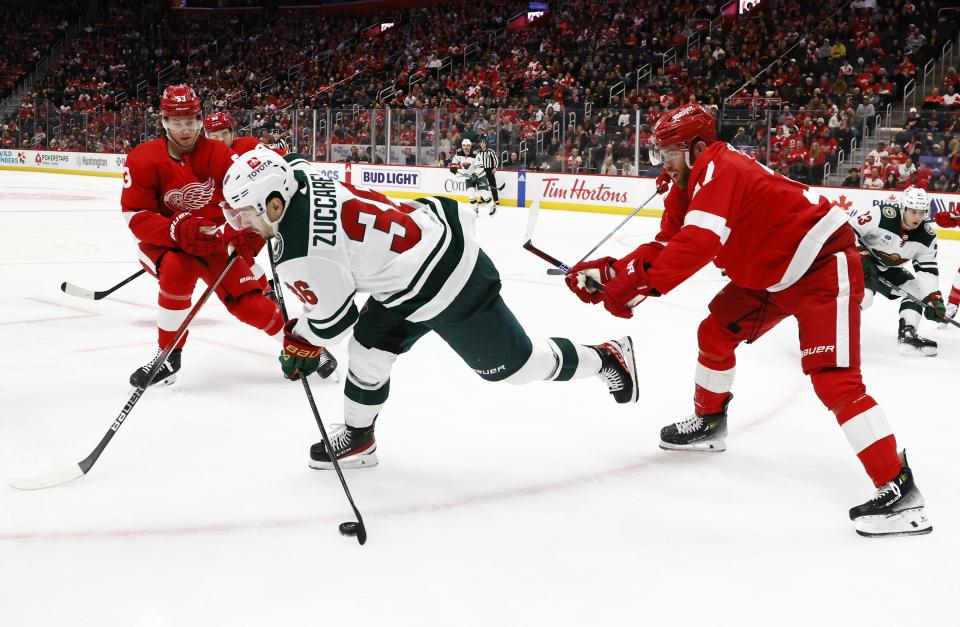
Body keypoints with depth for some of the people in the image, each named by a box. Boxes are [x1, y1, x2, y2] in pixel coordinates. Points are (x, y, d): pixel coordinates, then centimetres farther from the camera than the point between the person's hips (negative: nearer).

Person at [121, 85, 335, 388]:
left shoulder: (218, 154, -13)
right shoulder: (143, 159, -16)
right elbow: (135, 215, -18)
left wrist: (247, 231, -34)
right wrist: (179, 231, -33)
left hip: (211, 238, 1)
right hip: (162, 240, -1)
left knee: (246, 300, -9)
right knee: (178, 272, -33)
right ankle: (168, 356, -16)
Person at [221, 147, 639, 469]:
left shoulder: (300, 254, -25)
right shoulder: (297, 175, -4)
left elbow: (333, 318, -13)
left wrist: (300, 342, 8)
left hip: (440, 286, -9)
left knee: (510, 363, 9)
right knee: (370, 347, 15)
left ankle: (606, 358, 25)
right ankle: (356, 439, 29)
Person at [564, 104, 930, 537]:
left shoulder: (720, 168, -24)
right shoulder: (688, 184, 6)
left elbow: (698, 243, -37)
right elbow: (666, 246, 6)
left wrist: (637, 284, -39)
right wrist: (609, 271, -8)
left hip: (824, 262, -10)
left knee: (833, 378, -19)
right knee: (716, 332, 16)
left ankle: (899, 489, -19)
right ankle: (709, 422, 38)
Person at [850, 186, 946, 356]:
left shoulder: (927, 235, -10)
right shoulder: (880, 214, -30)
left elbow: (928, 268, -6)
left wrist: (934, 298, -15)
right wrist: (860, 257, -30)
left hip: (888, 267, 7)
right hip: (862, 259, -7)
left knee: (916, 290, 1)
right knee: (862, 295, -29)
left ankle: (907, 335, 3)